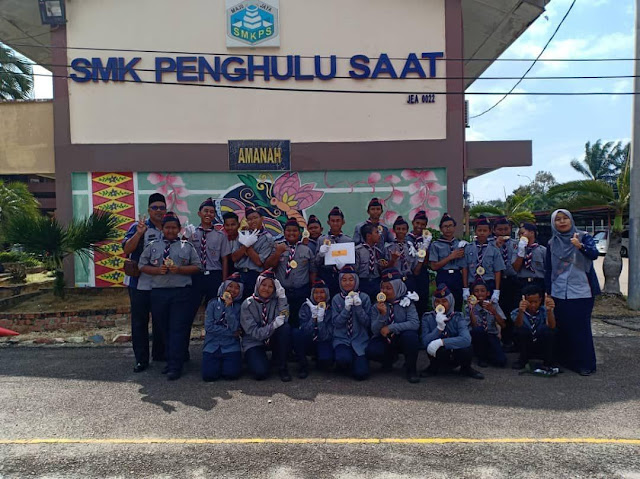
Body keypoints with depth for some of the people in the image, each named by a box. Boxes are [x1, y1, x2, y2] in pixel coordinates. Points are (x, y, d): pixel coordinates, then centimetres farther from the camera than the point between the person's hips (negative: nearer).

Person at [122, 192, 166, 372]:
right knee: (139, 322, 5)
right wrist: (139, 233, -24)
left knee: (161, 321, 13)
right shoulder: (137, 227, -3)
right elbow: (126, 249, -14)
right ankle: (141, 359, 14)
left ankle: (160, 354, 28)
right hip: (140, 283, -3)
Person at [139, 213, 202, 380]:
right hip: (158, 292, 3)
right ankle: (169, 361, 23)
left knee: (178, 330, -6)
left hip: (181, 292, -2)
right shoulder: (153, 246, 13)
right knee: (164, 329, 10)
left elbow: (197, 267, 6)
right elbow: (142, 266, 12)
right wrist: (157, 270, -6)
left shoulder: (187, 246, 9)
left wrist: (179, 269, -9)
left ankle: (175, 367, -4)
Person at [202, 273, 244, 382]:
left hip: (230, 347, 0)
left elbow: (234, 328, -10)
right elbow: (208, 326, -5)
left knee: (232, 374, -17)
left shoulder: (239, 306, 3)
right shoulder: (213, 303, 3)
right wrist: (231, 333, -7)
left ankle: (227, 364, 16)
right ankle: (217, 364, 17)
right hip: (212, 346, 0)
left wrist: (228, 306, -14)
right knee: (209, 375, -15)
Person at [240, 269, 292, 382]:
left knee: (286, 328, -28)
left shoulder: (275, 301, -4)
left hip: (272, 340, 3)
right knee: (261, 373, -28)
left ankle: (282, 366, -13)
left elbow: (284, 319, -21)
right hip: (254, 343, -3)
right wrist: (274, 325, -33)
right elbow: (254, 332, -18)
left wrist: (281, 296, -24)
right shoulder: (248, 304, -11)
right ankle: (254, 358, 10)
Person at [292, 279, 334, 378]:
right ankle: (302, 365, -11)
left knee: (326, 362, -33)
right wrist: (313, 317, -31)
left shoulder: (331, 308, -10)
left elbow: (326, 336, -18)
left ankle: (319, 360, 7)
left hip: (323, 343, -1)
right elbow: (304, 332, -18)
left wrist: (320, 318, -30)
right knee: (295, 332, -28)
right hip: (308, 343, 1)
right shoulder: (306, 307, -7)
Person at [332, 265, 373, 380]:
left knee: (360, 374, -18)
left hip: (360, 341, 0)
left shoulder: (364, 297, 0)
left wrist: (359, 307, -19)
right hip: (342, 339, 0)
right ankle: (345, 366, 6)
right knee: (343, 359, -32)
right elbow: (336, 323, -5)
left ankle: (359, 361, 18)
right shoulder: (336, 299, 2)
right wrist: (346, 308, -19)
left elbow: (367, 323, -5)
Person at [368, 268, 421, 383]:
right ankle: (390, 358, 10)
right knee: (371, 351, -28)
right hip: (384, 340, 2)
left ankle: (411, 369, -8)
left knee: (410, 335, -35)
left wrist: (390, 328, -25)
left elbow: (415, 324, -22)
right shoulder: (377, 306, -3)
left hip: (403, 339, -2)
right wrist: (382, 314, -27)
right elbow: (375, 331, -10)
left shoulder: (406, 302, -7)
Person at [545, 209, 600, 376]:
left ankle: (585, 364, 8)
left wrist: (580, 246, -38)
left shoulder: (583, 237, 0)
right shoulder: (552, 243, 9)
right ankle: (565, 360, 19)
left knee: (581, 327, -3)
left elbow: (594, 254, -18)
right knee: (562, 327, 6)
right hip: (559, 292, 3)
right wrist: (548, 291, 11)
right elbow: (548, 269, 13)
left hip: (581, 292, -3)